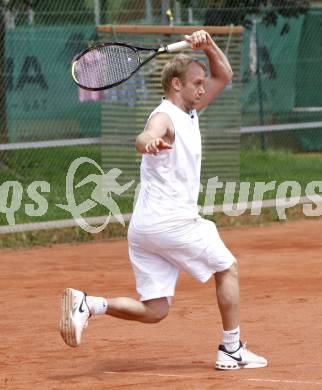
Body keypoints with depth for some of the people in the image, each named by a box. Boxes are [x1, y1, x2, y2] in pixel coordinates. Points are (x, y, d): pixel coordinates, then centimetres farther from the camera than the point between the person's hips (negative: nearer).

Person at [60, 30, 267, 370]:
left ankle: (87, 304, -11)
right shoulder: (164, 117, -12)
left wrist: (209, 46, 5)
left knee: (154, 311, 2)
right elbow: (144, 138, -36)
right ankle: (231, 351, 15)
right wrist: (150, 142, -60)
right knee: (227, 269, 10)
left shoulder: (189, 111, 16)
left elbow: (223, 76, 23)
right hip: (172, 223, -9)